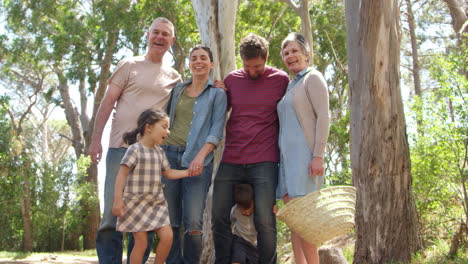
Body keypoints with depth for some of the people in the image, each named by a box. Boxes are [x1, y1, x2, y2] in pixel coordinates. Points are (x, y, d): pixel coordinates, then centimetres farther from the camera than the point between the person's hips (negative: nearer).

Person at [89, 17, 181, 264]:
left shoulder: (174, 77, 15)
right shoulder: (129, 65, 7)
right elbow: (108, 102, 3)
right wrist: (96, 139, -5)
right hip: (122, 148, -3)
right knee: (113, 213, -5)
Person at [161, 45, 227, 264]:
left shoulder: (217, 93, 8)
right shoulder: (178, 90, 19)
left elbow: (216, 129, -2)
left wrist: (201, 156, -17)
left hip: (197, 160, -3)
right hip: (168, 155, 3)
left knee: (193, 223, -11)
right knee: (170, 221, 1)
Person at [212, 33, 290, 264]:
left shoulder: (281, 80, 2)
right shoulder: (231, 79, 10)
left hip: (264, 162, -3)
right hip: (230, 161, 4)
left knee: (265, 221, -6)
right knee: (219, 218, 3)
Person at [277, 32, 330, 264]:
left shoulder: (312, 77, -1)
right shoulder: (290, 85, 22)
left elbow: (323, 117, -11)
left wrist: (318, 156, -19)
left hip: (304, 155, -8)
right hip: (287, 156, 8)